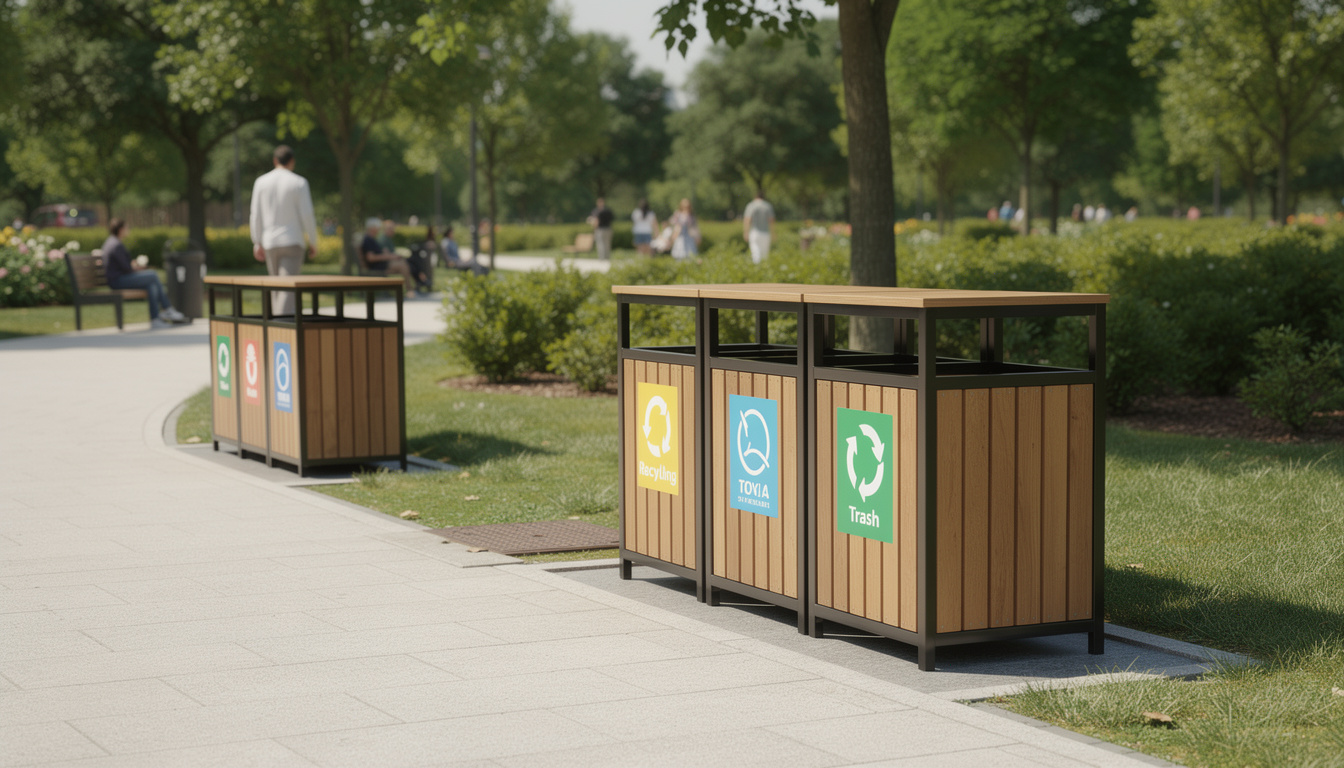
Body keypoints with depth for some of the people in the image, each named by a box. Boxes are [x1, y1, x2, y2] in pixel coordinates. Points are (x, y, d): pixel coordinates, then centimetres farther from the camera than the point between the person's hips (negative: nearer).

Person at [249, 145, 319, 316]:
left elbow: (256, 215, 2)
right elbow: (307, 215, -8)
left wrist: (257, 243, 8)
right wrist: (313, 243, 1)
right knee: (288, 288, -9)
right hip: (292, 242, -4)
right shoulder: (299, 183, -6)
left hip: (269, 243, 4)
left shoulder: (261, 182, 2)